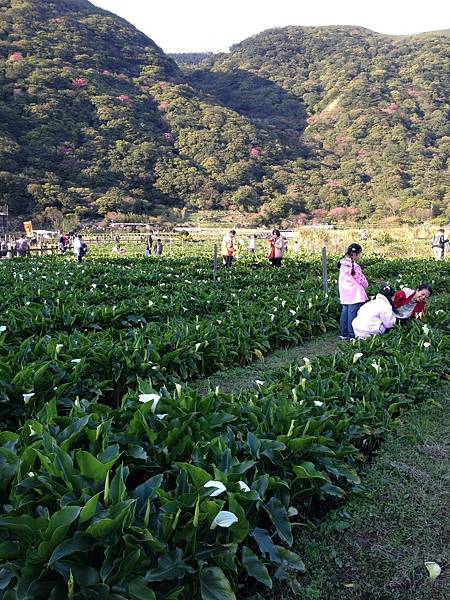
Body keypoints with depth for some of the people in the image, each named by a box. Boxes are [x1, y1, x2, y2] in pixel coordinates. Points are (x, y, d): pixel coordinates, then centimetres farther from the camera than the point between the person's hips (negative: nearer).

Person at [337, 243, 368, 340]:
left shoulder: (343, 264, 7)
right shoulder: (354, 266, -18)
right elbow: (362, 279, -11)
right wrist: (366, 285, 12)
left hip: (344, 295, 8)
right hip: (355, 295, -8)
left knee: (345, 313, 13)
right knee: (352, 314, -4)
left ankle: (343, 334, 18)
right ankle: (352, 335, 0)